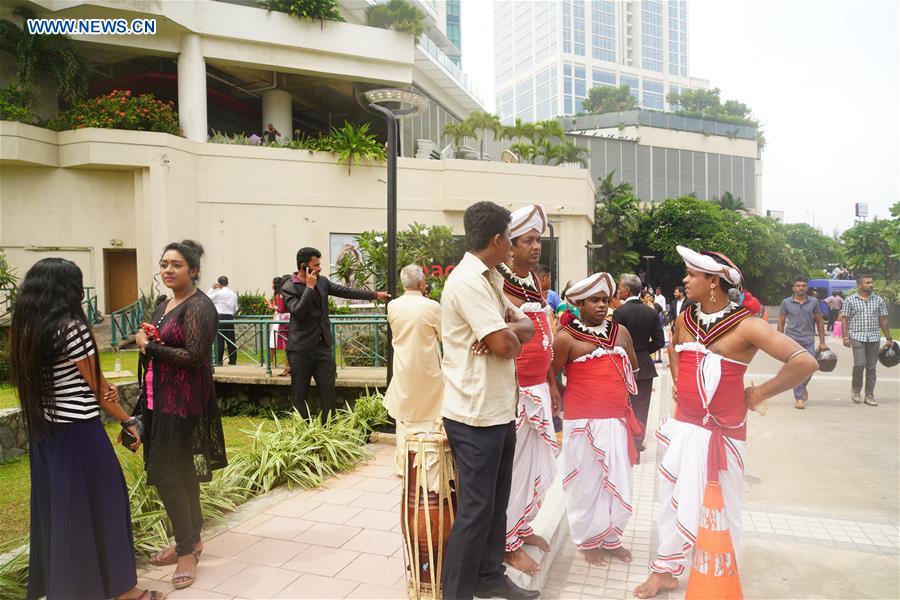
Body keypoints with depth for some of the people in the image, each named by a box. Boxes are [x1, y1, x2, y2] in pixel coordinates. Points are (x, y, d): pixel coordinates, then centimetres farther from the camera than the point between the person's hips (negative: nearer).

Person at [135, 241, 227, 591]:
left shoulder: (198, 307, -15)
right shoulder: (163, 306, 13)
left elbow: (193, 356, -21)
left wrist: (149, 346, -13)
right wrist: (144, 340, 1)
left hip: (183, 404, -9)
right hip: (160, 402, 9)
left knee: (168, 475, -5)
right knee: (180, 474, 16)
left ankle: (187, 550, 11)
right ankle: (191, 540, 30)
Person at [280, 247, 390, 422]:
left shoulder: (322, 281, 8)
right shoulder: (288, 288, -8)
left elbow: (346, 291, 12)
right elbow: (297, 312, -20)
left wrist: (375, 295, 12)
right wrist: (309, 287, -19)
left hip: (322, 345, 5)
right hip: (301, 348, -5)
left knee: (328, 390, 4)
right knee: (300, 393, 5)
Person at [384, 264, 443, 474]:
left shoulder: (392, 306, -5)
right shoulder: (432, 306, -15)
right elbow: (444, 336, -1)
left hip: (403, 371, 3)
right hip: (428, 371, -3)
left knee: (404, 418, 14)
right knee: (430, 417, 10)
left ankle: (403, 465, 20)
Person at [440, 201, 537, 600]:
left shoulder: (490, 280, 13)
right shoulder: (468, 281, -19)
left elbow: (526, 326, 9)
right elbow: (505, 345, -23)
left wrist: (506, 333, -12)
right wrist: (513, 338, 0)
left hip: (499, 409, 10)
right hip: (476, 414, -10)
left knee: (496, 501, 19)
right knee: (476, 507, 1)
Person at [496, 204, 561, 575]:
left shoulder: (535, 281, 13)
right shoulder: (500, 283, -14)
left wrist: (552, 384, 19)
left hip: (539, 388, 9)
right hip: (514, 389, -8)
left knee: (541, 463, 18)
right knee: (514, 467, 2)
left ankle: (521, 526, 36)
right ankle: (508, 544, 19)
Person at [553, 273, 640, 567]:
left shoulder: (620, 332, 5)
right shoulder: (566, 338, -10)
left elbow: (633, 366, 19)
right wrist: (576, 399, 4)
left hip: (617, 421, 5)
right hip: (583, 423, -5)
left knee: (618, 483, 13)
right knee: (587, 484, 8)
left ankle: (611, 537, 33)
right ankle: (589, 540, 27)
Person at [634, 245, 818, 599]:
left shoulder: (746, 326, -16)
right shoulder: (684, 320, 3)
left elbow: (805, 362, -22)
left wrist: (758, 394, -15)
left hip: (722, 433, -6)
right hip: (683, 426, 6)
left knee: (721, 508, 8)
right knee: (672, 498, 13)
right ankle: (665, 570, 28)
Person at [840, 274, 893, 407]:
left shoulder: (879, 300, 9)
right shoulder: (850, 300, 1)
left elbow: (883, 320, 11)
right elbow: (844, 319, 1)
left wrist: (889, 338, 9)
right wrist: (845, 337, -7)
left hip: (874, 337, 3)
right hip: (857, 337, -3)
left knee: (871, 367, 5)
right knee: (860, 364, -15)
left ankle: (869, 395, 14)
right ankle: (855, 388, 9)